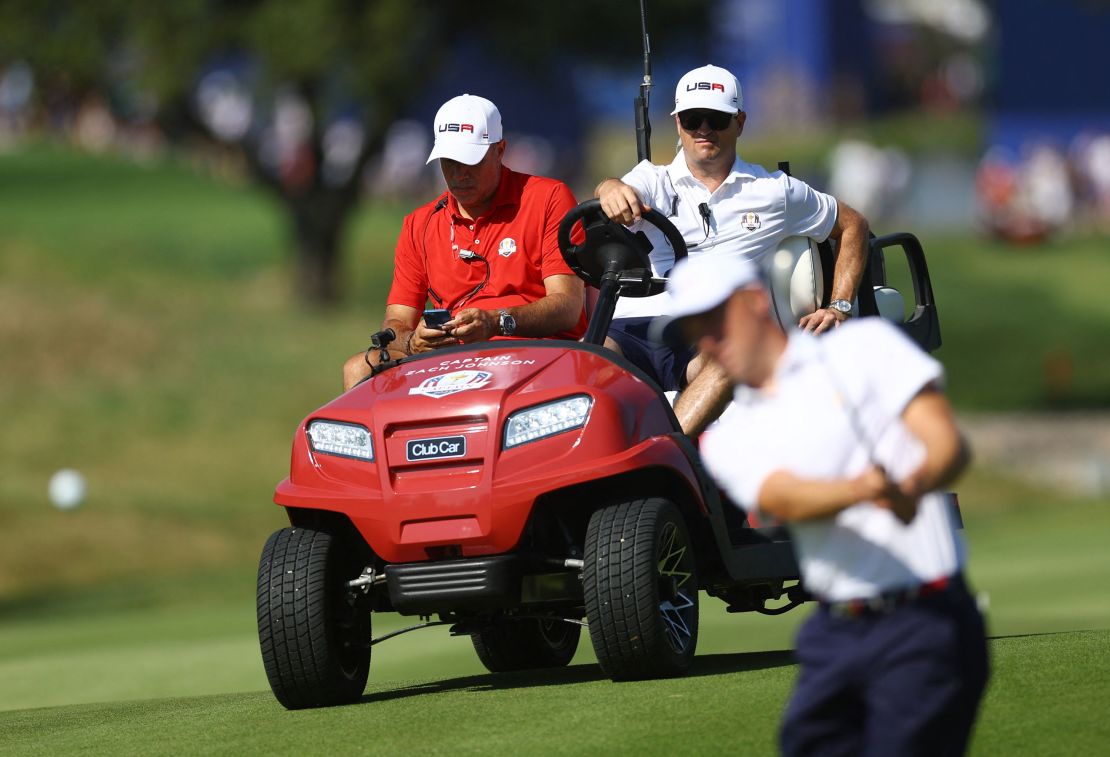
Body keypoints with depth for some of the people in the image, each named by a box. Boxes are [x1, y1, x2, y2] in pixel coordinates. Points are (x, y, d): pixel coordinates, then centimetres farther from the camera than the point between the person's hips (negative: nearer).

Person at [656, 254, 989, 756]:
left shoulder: (864, 346, 6)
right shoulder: (727, 441, 12)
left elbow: (948, 445, -4)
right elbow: (786, 500, -9)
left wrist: (914, 486, -28)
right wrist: (867, 489, -31)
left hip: (925, 621, -4)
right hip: (833, 634, 4)